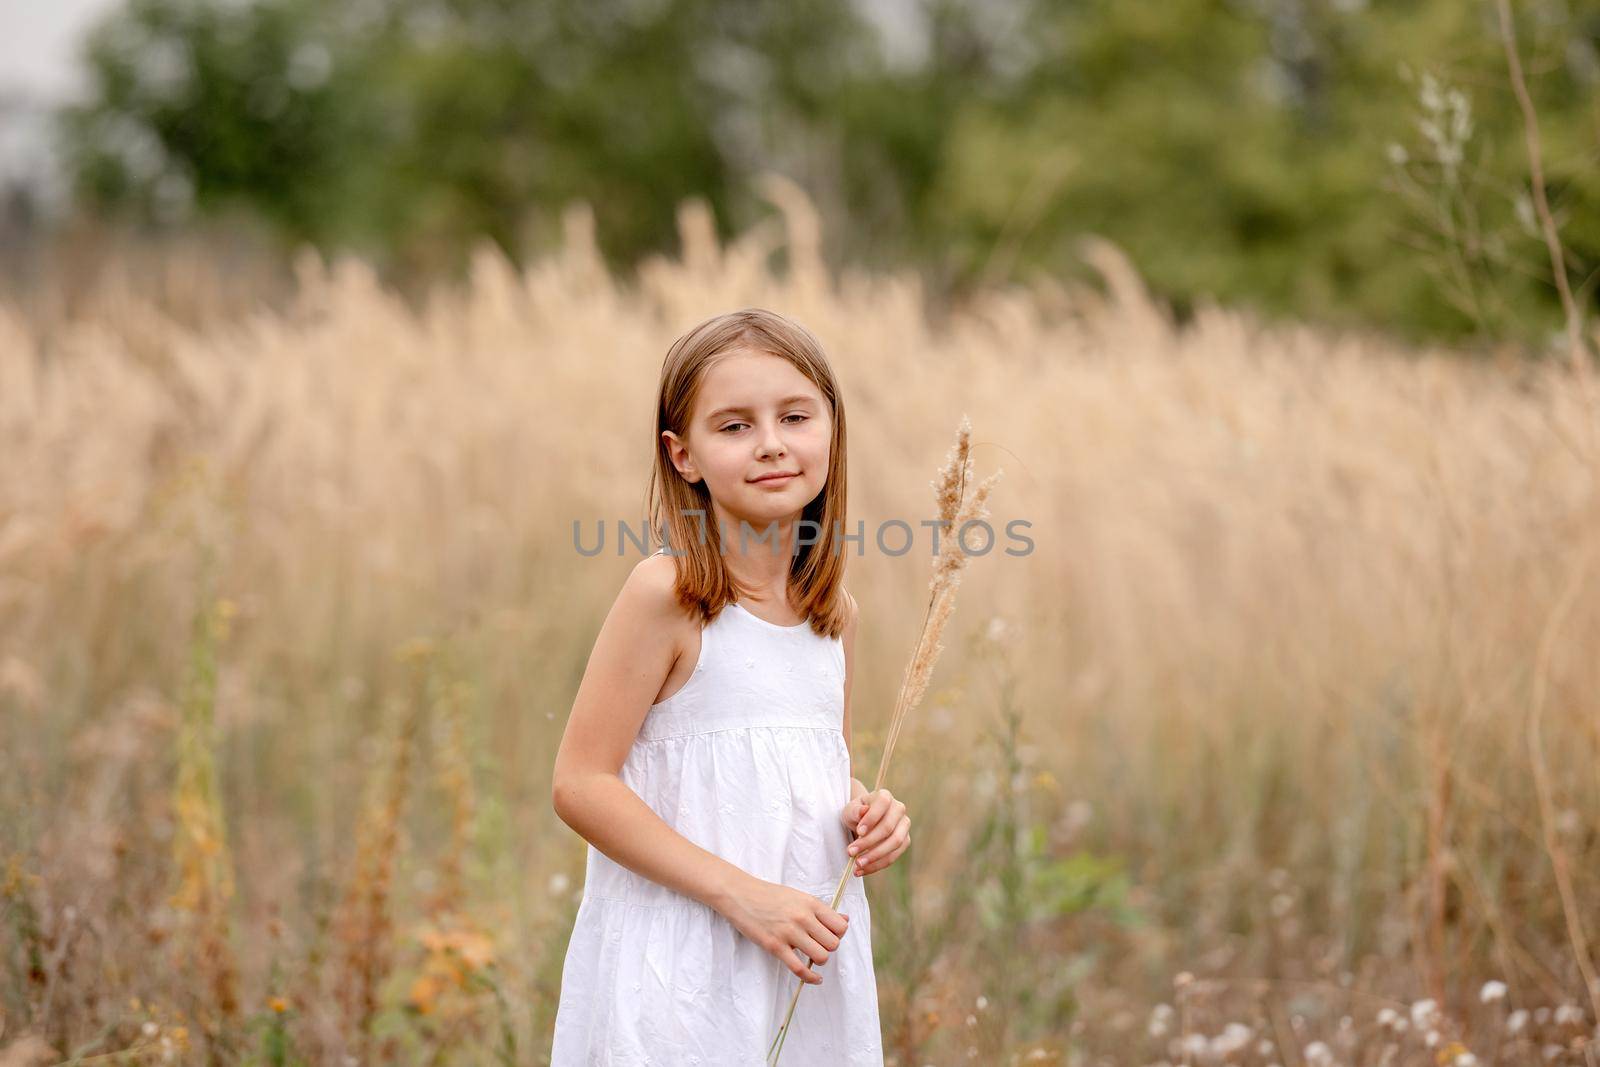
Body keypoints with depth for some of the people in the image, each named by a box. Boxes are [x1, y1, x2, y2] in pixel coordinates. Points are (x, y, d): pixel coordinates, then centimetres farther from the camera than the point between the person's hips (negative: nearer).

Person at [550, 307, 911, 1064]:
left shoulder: (836, 613, 6)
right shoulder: (666, 593, -13)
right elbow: (580, 783, -15)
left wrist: (867, 812, -2)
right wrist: (739, 892, -19)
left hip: (812, 970, 6)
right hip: (680, 972, -6)